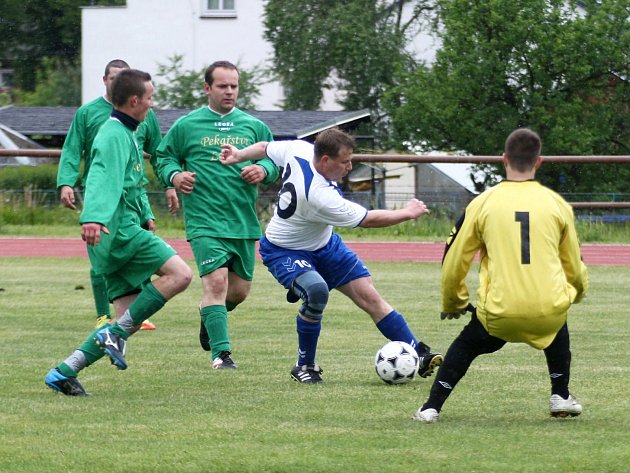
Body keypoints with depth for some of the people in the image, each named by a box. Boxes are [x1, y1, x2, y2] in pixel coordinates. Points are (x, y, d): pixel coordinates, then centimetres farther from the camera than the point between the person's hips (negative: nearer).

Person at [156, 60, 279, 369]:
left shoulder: (254, 127, 11)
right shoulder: (187, 126, 3)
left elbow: (275, 161, 17)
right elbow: (164, 158, 10)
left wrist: (264, 170, -6)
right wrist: (174, 175, -11)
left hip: (244, 222, 4)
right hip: (205, 222, -4)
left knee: (239, 290, 11)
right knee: (216, 280, -18)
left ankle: (209, 314, 44)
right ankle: (221, 353, -16)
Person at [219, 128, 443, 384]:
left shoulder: (298, 149, -18)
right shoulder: (322, 197, -38)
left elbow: (264, 147, 2)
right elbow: (369, 219, -26)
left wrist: (238, 155, 20)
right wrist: (408, 212, -13)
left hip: (323, 244, 9)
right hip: (285, 253, -8)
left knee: (369, 296, 0)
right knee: (316, 291, -35)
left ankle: (418, 354, 3)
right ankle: (304, 366, -14)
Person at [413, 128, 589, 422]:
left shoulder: (483, 203, 2)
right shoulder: (557, 204, 5)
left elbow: (453, 263, 7)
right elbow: (575, 268, 15)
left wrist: (452, 303, 27)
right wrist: (578, 292, 39)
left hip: (500, 315, -1)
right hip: (550, 309, 1)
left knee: (466, 344, 27)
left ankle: (432, 407, 14)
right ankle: (561, 397, 30)